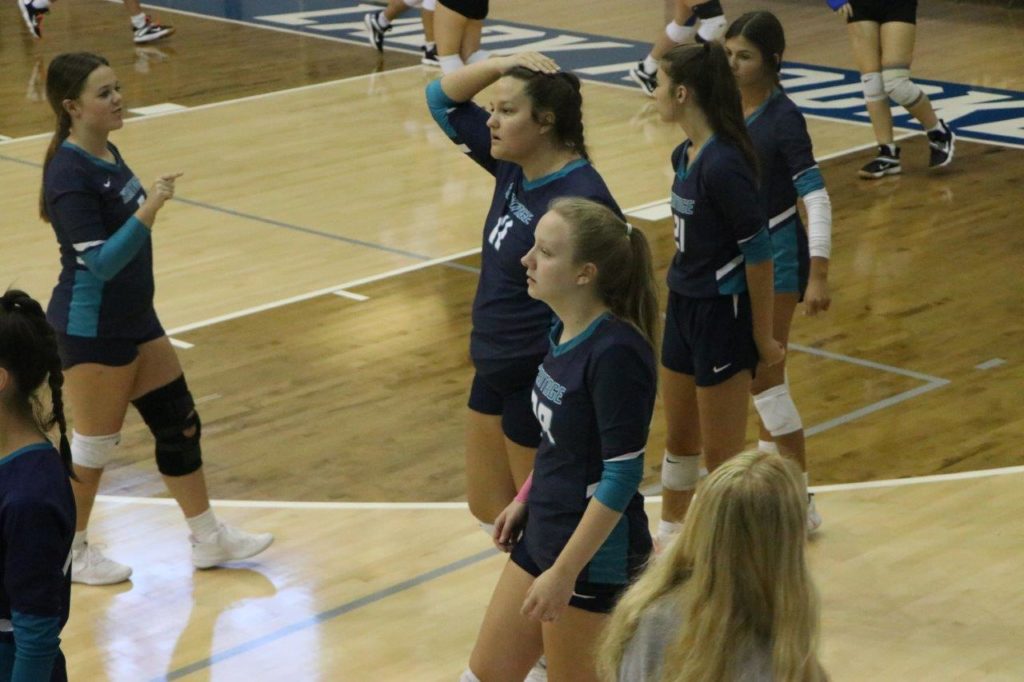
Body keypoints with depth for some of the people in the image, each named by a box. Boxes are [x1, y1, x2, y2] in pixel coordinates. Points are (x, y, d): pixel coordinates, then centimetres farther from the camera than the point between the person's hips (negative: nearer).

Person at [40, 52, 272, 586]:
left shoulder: (107, 153, 5)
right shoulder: (69, 173, -23)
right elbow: (98, 262, -27)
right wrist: (147, 211, -36)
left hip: (133, 318, 9)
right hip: (92, 328, -9)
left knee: (179, 424, 13)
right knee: (94, 444, 5)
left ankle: (208, 540, 25)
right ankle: (70, 553, 23)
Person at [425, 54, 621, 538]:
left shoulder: (580, 199, -25)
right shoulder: (513, 167, 0)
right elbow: (442, 99, 10)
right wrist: (501, 65, -7)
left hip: (543, 383, -9)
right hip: (494, 370, 9)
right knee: (489, 509, 20)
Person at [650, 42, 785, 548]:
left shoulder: (722, 165, -24)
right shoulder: (685, 156, 4)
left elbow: (758, 253, -20)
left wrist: (762, 336, -15)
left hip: (722, 316, -9)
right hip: (684, 307, 9)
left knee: (722, 456, 3)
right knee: (679, 437, 24)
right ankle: (669, 534, 42)